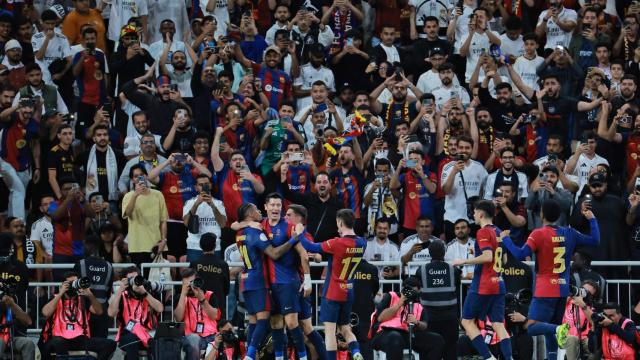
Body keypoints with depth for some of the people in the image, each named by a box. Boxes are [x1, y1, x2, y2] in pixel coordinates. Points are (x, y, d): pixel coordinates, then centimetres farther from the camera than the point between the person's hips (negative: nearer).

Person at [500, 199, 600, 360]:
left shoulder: (538, 234, -10)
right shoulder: (569, 233, 6)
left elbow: (521, 255, -18)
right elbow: (595, 240, 12)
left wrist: (506, 239, -4)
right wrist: (592, 219, 26)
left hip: (545, 291, -6)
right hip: (563, 290, 6)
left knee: (532, 327, -10)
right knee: (550, 329, 15)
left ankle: (558, 329, -33)